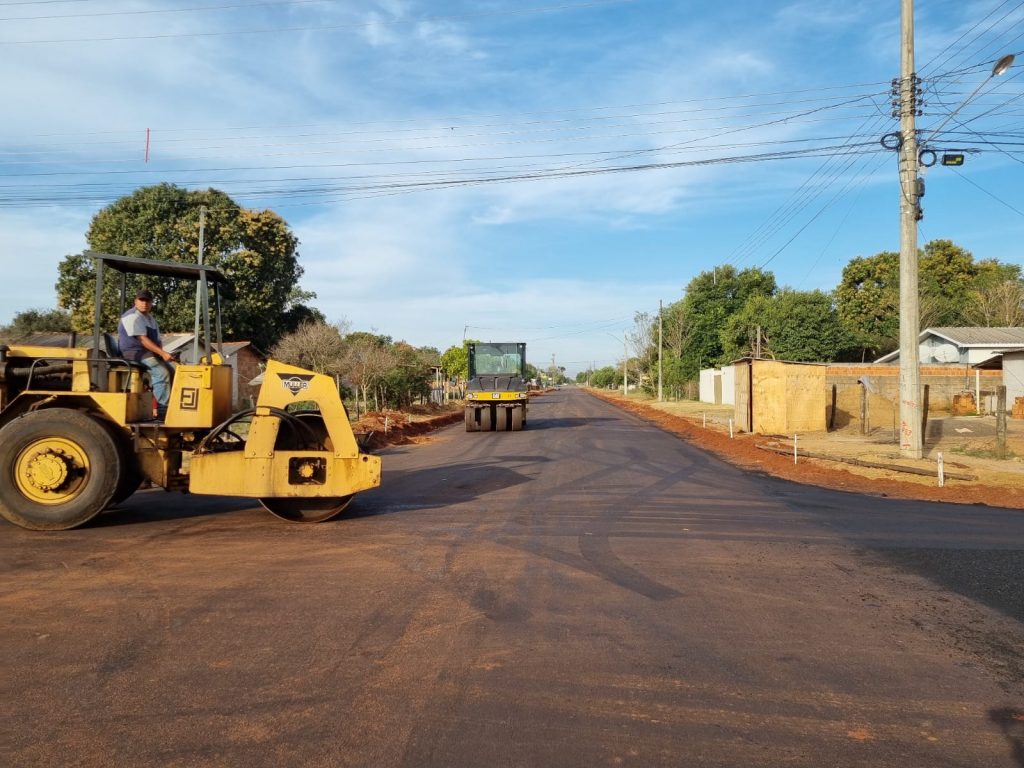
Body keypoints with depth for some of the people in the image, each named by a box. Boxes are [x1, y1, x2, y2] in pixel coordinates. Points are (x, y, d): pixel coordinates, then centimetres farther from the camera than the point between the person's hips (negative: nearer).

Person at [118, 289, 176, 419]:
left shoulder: (150, 318, 20)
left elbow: (157, 340, 19)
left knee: (174, 369, -4)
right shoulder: (133, 316, -11)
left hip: (150, 353, 9)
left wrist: (163, 353, -1)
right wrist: (162, 353, -27)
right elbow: (143, 339, -20)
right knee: (161, 372, -27)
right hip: (134, 353, -9)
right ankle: (163, 411, -30)